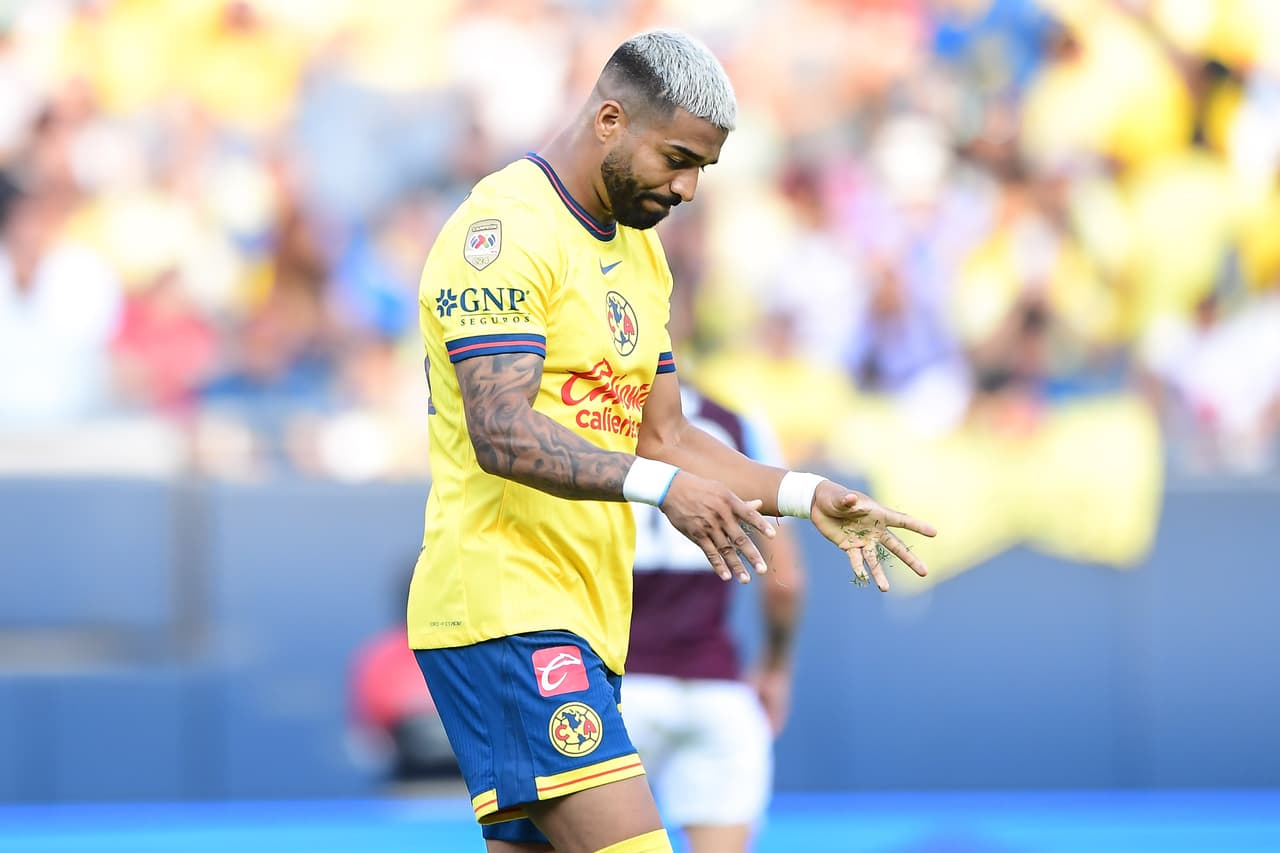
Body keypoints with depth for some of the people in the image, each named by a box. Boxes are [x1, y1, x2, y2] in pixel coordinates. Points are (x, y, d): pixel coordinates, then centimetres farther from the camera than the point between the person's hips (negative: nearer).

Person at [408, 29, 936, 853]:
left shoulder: (638, 249, 20)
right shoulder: (506, 228, -11)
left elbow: (662, 436, 23)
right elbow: (502, 434, -22)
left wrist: (809, 497, 11)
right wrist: (660, 485, -33)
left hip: (586, 618, 9)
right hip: (505, 607, -9)